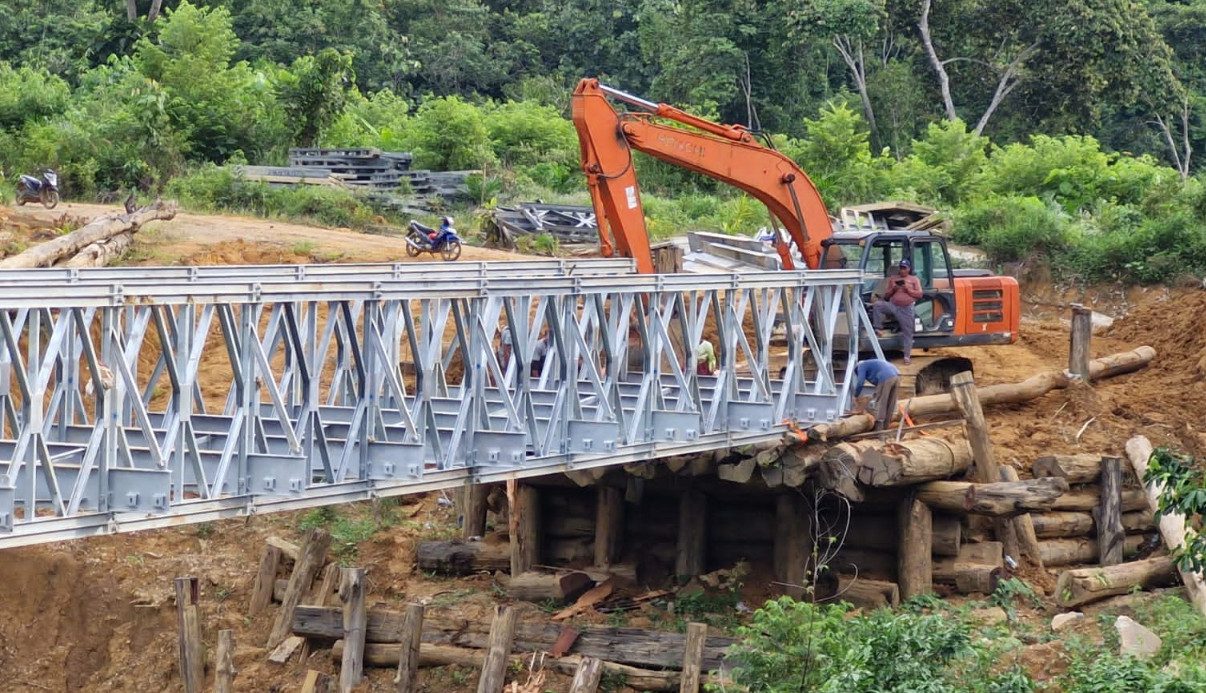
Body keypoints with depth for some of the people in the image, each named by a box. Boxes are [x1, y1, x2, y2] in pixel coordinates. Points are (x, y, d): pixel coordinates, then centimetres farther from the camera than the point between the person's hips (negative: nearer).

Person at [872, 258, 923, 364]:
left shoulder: (914, 280, 11)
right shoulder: (893, 279, 17)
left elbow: (919, 294, 2)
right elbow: (886, 296, 16)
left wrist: (908, 289, -11)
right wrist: (893, 289, -4)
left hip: (906, 309, -2)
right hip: (892, 306, 2)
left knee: (907, 332, -5)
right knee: (877, 305, -25)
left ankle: (907, 356, -2)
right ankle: (878, 328, -19)